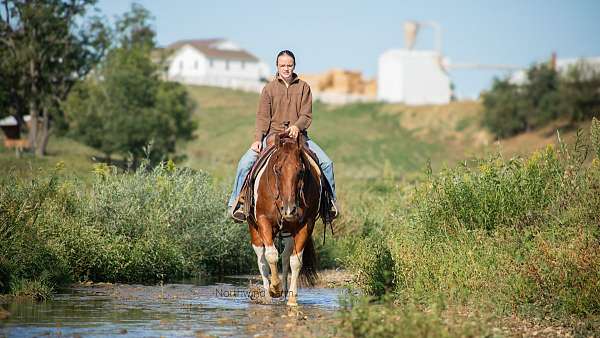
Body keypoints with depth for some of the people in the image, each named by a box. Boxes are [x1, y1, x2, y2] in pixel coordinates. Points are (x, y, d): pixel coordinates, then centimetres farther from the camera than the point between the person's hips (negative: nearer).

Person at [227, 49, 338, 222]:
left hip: (298, 135, 1)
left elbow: (306, 115, -1)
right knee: (245, 162, -21)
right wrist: (258, 139, -16)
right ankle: (236, 202, -8)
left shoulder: (303, 87, 6)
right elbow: (262, 117, 0)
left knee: (326, 162, -16)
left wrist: (297, 126, -23)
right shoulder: (269, 88, 5)